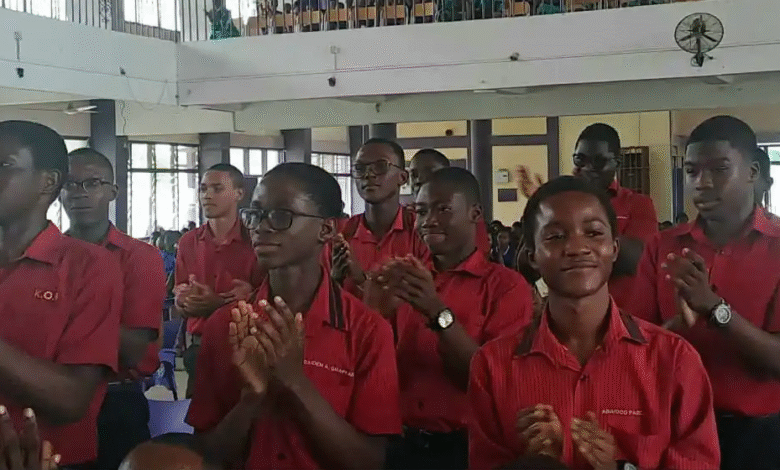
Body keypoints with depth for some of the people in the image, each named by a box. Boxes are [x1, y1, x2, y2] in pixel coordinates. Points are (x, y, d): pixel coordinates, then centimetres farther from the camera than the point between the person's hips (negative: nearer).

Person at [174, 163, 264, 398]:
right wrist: (186, 302, -13)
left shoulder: (254, 242, -6)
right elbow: (180, 305, 9)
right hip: (198, 346, 4)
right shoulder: (188, 242, 8)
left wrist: (219, 304, -19)